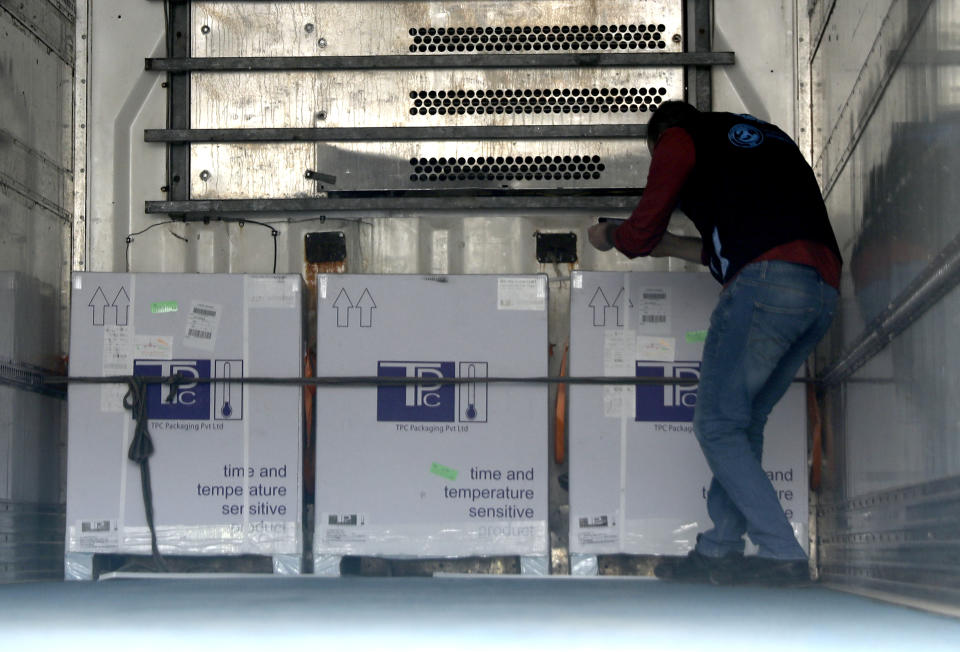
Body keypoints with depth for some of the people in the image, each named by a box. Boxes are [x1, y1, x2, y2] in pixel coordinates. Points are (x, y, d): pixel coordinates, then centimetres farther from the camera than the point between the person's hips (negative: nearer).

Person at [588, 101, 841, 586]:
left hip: (765, 284, -8)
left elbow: (640, 234, 14)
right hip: (823, 287, 8)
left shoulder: (680, 138, 14)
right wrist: (669, 246, 45)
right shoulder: (767, 135, 35)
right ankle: (718, 551, 12)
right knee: (744, 422, 14)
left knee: (717, 424, -3)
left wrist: (608, 236, 36)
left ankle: (781, 554, -11)